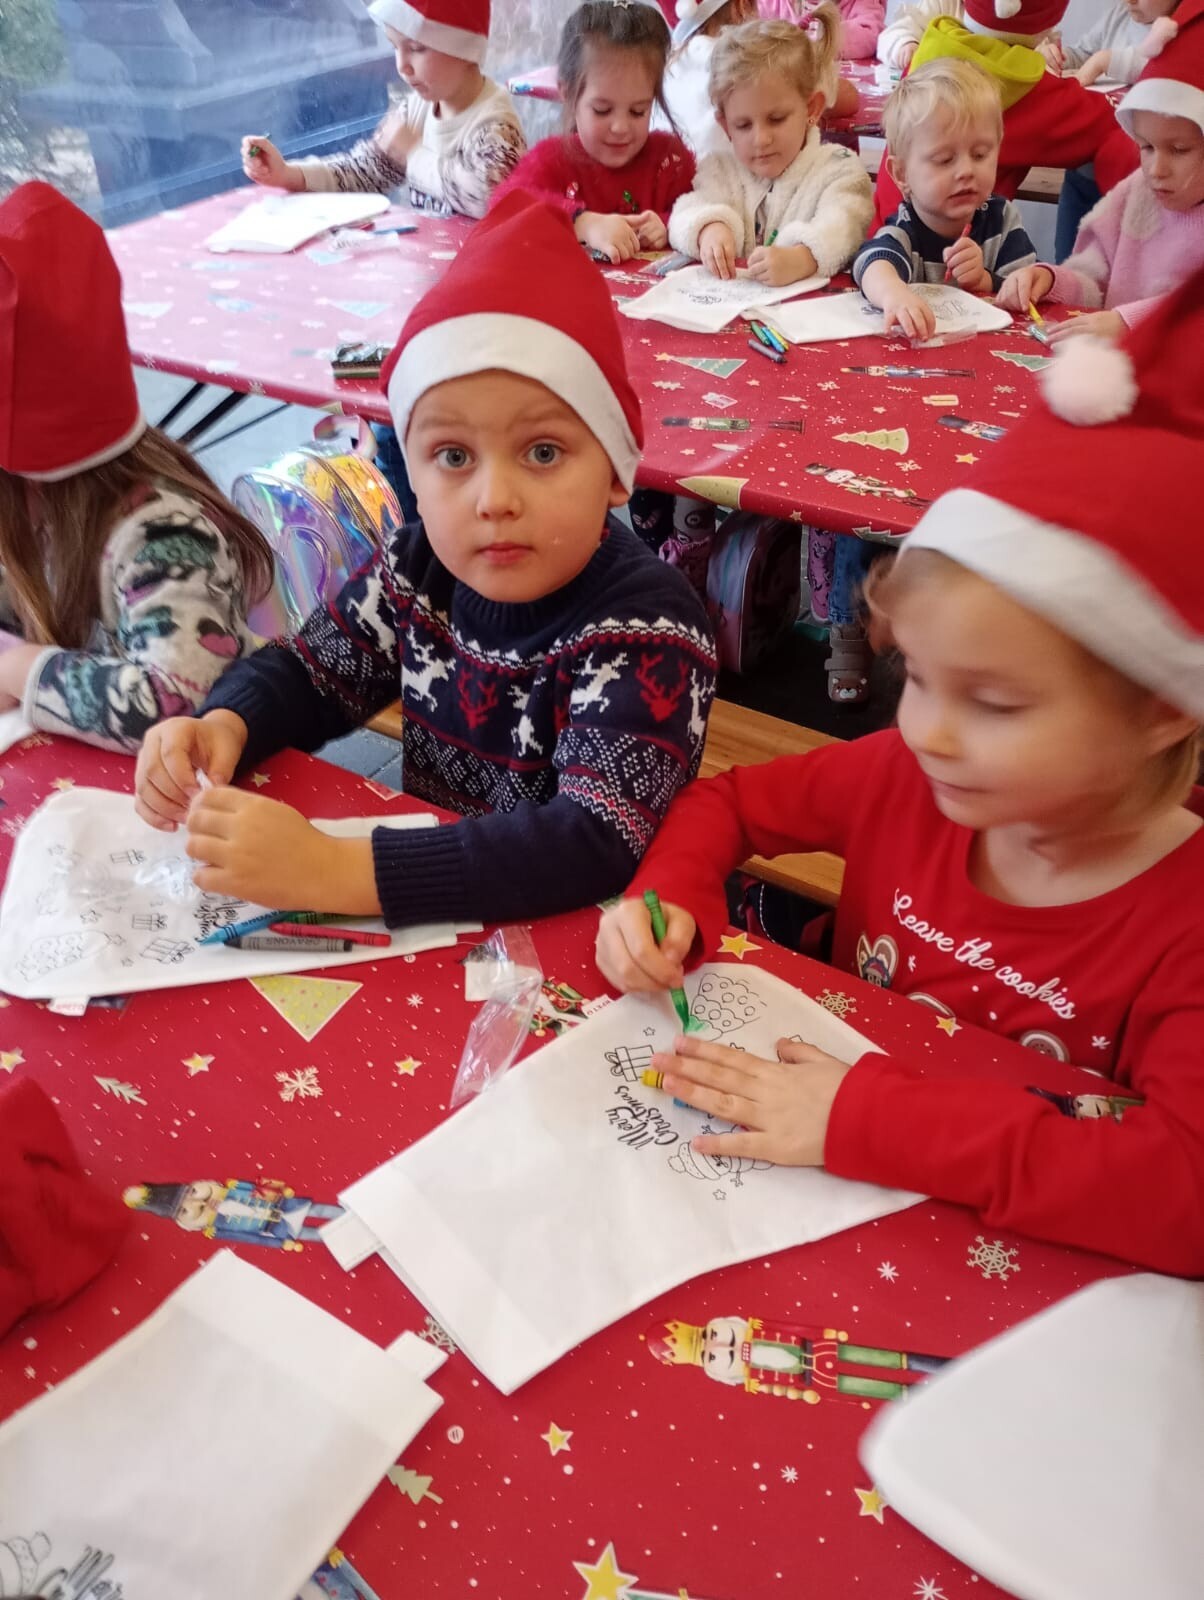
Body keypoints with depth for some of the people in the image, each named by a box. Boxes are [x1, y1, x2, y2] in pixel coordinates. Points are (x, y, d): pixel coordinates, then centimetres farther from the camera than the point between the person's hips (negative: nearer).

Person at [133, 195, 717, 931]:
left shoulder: (648, 629, -23)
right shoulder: (422, 568, -4)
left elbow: (598, 842, -33)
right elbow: (309, 672, 10)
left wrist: (333, 871, -38)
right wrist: (222, 726, -13)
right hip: (429, 905, 5)